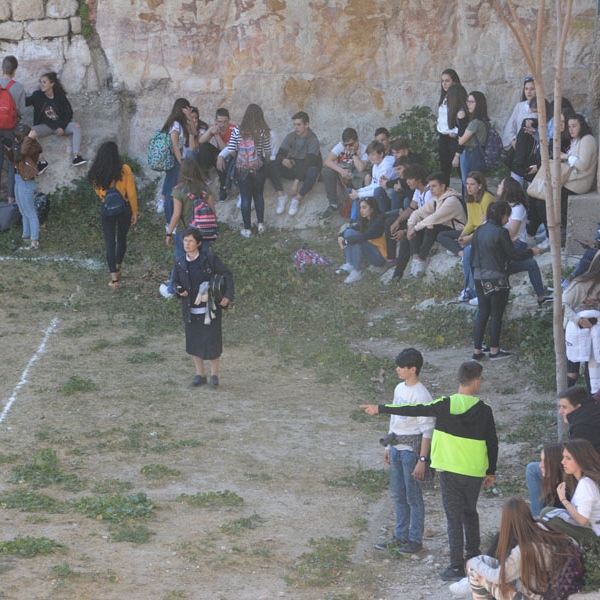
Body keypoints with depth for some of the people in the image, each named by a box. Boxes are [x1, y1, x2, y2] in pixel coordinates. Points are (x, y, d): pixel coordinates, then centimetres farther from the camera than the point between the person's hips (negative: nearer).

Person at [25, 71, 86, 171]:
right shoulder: (38, 95, -4)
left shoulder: (60, 96, -6)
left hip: (61, 125, -1)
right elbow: (26, 101, -17)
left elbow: (69, 113, -2)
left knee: (77, 126, -28)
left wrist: (62, 127, -13)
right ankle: (42, 162, -27)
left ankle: (76, 157, -31)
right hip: (45, 126, 1)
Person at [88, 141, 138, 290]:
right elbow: (131, 193, -11)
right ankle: (117, 268, 39)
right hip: (124, 209, 0)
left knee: (110, 243, 4)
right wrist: (134, 212, -1)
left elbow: (98, 192, 5)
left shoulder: (97, 173, -10)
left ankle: (114, 278, -5)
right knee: (122, 238, 21)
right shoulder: (124, 170, -16)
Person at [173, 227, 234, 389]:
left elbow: (227, 275, -4)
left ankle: (214, 375, 17)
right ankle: (200, 374, 25)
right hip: (190, 310, 4)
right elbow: (176, 282, 15)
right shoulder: (180, 264, 2)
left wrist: (228, 295, -13)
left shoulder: (209, 258, -8)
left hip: (209, 308, -4)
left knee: (212, 342, 1)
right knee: (194, 342, 10)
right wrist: (179, 290, -8)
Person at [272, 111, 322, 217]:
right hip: (293, 168, 4)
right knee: (272, 166, -21)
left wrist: (296, 182, -32)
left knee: (313, 171, -41)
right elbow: (280, 155, -3)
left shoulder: (313, 140, -16)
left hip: (305, 171, -4)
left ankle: (296, 200, -31)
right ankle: (281, 196, -22)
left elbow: (309, 162, -24)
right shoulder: (290, 137, 1)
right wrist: (283, 160, -31)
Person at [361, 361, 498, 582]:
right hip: (475, 472, 3)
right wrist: (491, 472, 16)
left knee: (454, 518, 2)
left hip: (451, 470, -3)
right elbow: (492, 442, 3)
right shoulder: (484, 410, -4)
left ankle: (457, 567, 2)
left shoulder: (447, 405, -13)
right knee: (470, 513, 23)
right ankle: (474, 557, 31)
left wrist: (380, 409, -7)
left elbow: (414, 410, -14)